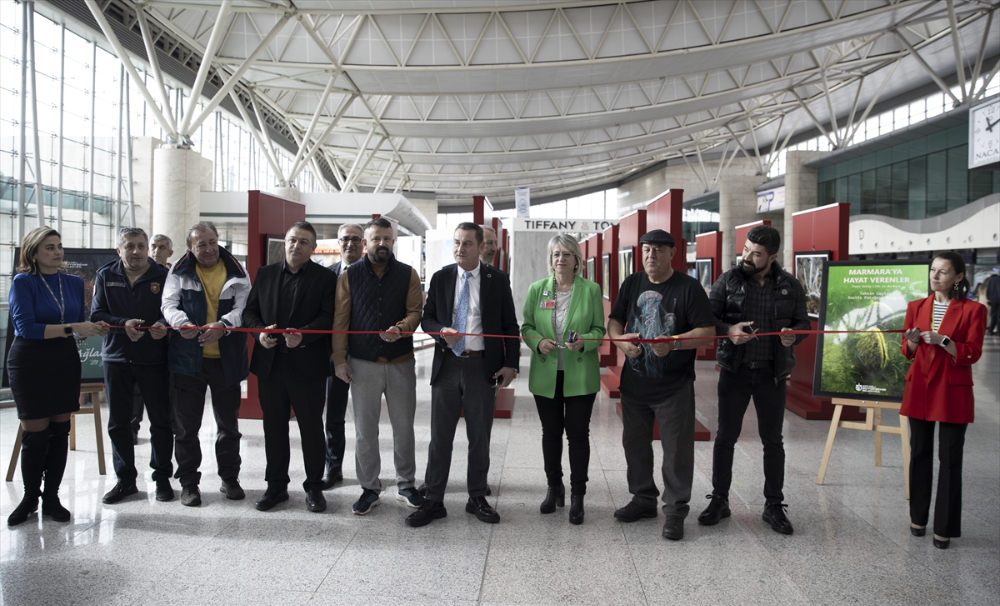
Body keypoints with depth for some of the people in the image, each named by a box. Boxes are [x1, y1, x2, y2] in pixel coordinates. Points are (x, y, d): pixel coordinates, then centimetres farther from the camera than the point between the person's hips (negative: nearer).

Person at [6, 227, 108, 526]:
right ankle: (30, 498, 17)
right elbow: (26, 327, -18)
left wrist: (94, 327, -7)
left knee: (60, 431, 6)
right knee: (34, 434, 0)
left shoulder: (74, 283, 8)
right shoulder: (23, 282, -7)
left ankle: (51, 497, 16)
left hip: (65, 361, 4)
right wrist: (70, 328, -23)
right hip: (30, 364, -4)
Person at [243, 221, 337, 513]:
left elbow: (327, 317, -10)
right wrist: (259, 332, -9)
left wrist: (303, 336, -26)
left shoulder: (325, 278, 0)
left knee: (311, 428, 5)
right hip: (270, 364, 4)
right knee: (274, 428, 12)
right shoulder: (265, 274, 12)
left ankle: (314, 486, 20)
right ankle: (276, 485, 26)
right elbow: (250, 310, 11)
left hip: (308, 366, -3)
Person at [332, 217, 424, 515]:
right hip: (363, 364, 0)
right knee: (365, 429, 6)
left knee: (404, 426, 8)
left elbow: (416, 311, -2)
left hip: (401, 363, 0)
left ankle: (405, 485, 24)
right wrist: (339, 359, -4)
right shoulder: (349, 276, 3)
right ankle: (369, 488, 20)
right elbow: (340, 320, 1)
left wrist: (401, 328, -23)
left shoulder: (408, 275, 4)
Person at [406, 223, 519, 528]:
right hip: (447, 365, 1)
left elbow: (510, 325, 2)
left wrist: (510, 364, -5)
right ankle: (433, 502, 17)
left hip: (482, 366, -1)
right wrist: (441, 331, -14)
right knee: (440, 437, 6)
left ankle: (477, 499, 25)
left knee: (480, 437, 9)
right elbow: (427, 318, 9)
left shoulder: (497, 280, 0)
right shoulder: (440, 278, 5)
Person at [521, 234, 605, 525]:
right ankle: (554, 488, 30)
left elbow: (599, 330, 1)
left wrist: (584, 342, -19)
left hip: (580, 375, -2)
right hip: (546, 374, 2)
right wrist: (538, 341, -13)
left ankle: (577, 496, 15)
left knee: (578, 433, 1)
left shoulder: (591, 290, 0)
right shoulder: (537, 289, 5)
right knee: (550, 432, 13)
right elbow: (526, 326, 8)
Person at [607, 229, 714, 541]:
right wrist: (620, 339, -11)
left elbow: (707, 331, -10)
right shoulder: (632, 284, 8)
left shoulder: (688, 287, -6)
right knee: (635, 442, 14)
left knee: (677, 449, 1)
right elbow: (614, 320, 11)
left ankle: (675, 510, 14)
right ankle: (643, 498, 31)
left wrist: (675, 343, -25)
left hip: (674, 385, -5)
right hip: (634, 380, 5)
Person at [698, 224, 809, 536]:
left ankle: (773, 505, 22)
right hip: (735, 370, -1)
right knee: (725, 436, 6)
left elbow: (803, 322, 8)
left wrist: (793, 334, -14)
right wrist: (728, 330, -21)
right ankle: (719, 500, 20)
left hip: (772, 372, 1)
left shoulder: (790, 285, 2)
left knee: (772, 439, 9)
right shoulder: (729, 280, -1)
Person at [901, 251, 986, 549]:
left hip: (953, 392, -3)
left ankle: (945, 528, 10)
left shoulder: (973, 310, -3)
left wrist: (942, 340, -23)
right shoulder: (916, 307, 8)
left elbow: (972, 354, -8)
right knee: (920, 454, 10)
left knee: (950, 459, 0)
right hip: (919, 388, 3)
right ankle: (918, 517, 22)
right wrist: (912, 341, -12)